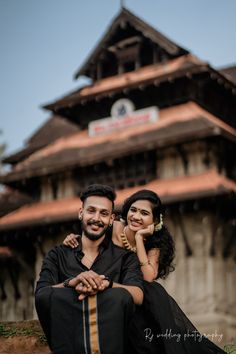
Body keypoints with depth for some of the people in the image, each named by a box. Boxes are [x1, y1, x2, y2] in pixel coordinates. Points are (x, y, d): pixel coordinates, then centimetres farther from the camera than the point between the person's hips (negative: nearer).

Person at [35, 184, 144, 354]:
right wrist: (72, 282, -20)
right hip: (68, 333, 1)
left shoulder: (124, 256, 13)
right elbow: (41, 295, -1)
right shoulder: (58, 255, 15)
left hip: (109, 332, 0)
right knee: (49, 295, -27)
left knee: (119, 294, -30)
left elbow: (138, 296, -5)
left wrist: (105, 283, -23)